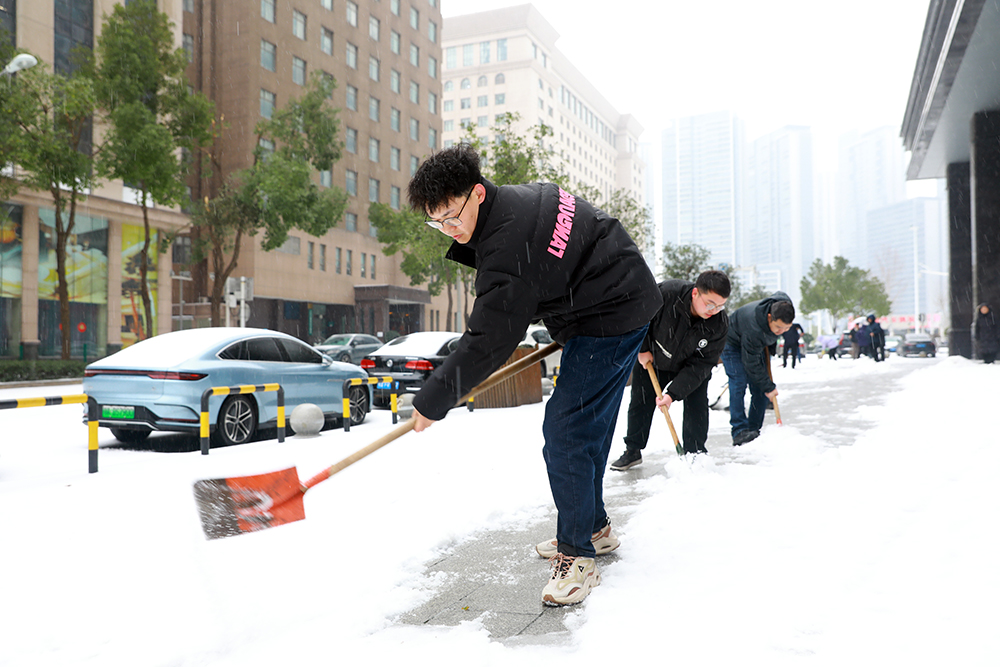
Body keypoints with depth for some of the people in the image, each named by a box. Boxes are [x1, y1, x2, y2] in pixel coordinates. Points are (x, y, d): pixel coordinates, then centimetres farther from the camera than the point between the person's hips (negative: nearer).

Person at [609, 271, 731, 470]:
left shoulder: (720, 324, -29)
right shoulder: (665, 293, -37)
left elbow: (700, 364, -26)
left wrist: (673, 393, -33)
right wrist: (643, 349, -16)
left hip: (689, 366, 1)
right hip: (650, 358, 0)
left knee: (696, 406, -9)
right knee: (640, 403, 5)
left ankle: (695, 453, 8)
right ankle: (633, 450, 21)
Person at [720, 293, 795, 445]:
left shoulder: (785, 305, -24)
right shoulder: (753, 328, -43)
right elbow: (751, 364, -33)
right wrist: (768, 386, -25)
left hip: (757, 344, 7)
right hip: (733, 342, -7)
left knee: (760, 389, -1)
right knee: (739, 383, -22)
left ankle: (754, 430, 3)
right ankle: (739, 431, -23)